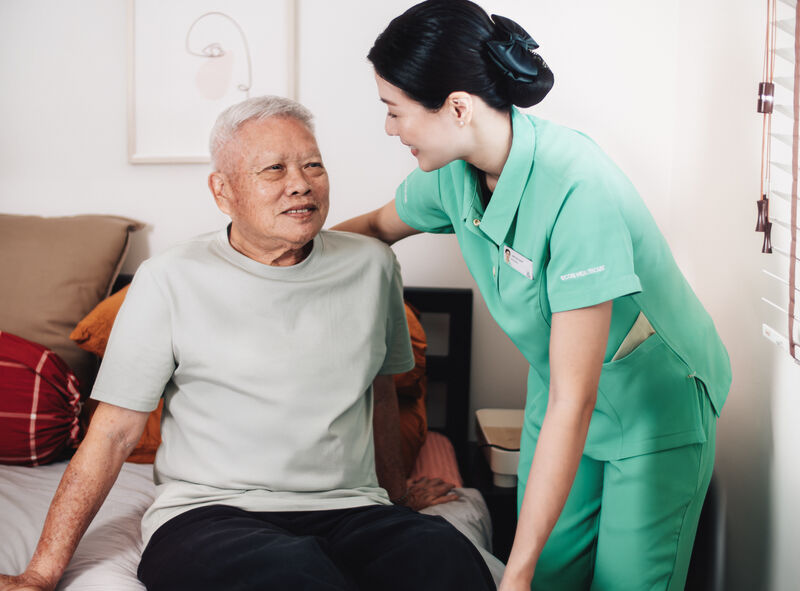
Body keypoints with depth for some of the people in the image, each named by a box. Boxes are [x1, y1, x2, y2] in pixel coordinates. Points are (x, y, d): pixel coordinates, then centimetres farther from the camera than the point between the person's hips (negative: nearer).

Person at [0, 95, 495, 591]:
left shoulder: (371, 266, 10)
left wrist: (395, 491, 34)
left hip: (351, 512, 3)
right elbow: (113, 434, 1)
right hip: (207, 513, -2)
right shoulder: (170, 281, 0)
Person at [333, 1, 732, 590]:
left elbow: (574, 403, -35)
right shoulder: (456, 171, -13)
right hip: (562, 395, 6)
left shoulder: (577, 190, -35)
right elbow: (377, 228, 14)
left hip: (657, 403, -6)